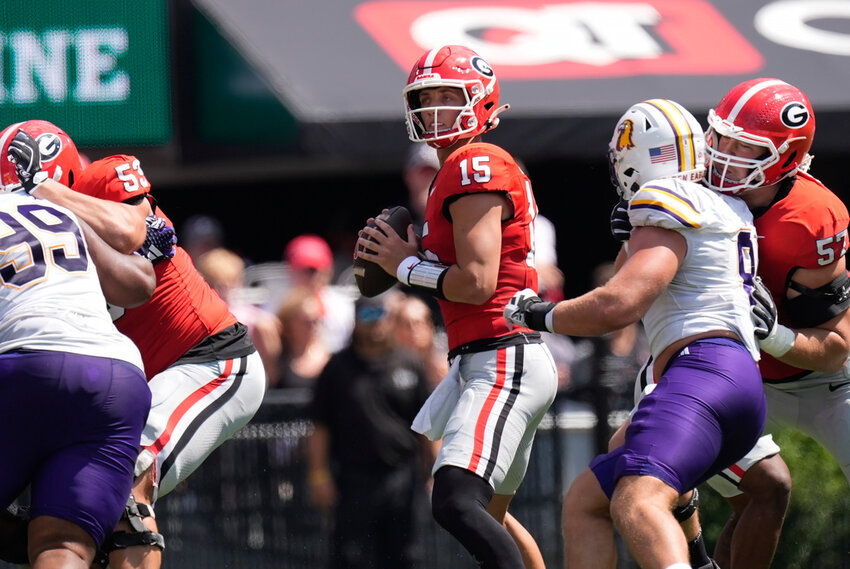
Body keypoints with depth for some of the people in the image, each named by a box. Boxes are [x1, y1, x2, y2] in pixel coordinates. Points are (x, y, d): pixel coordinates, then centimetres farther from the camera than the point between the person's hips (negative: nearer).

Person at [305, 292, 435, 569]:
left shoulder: (410, 364, 7)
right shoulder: (338, 368, 4)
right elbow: (320, 427, 5)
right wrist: (318, 474, -2)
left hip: (403, 478, 2)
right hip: (354, 480, -1)